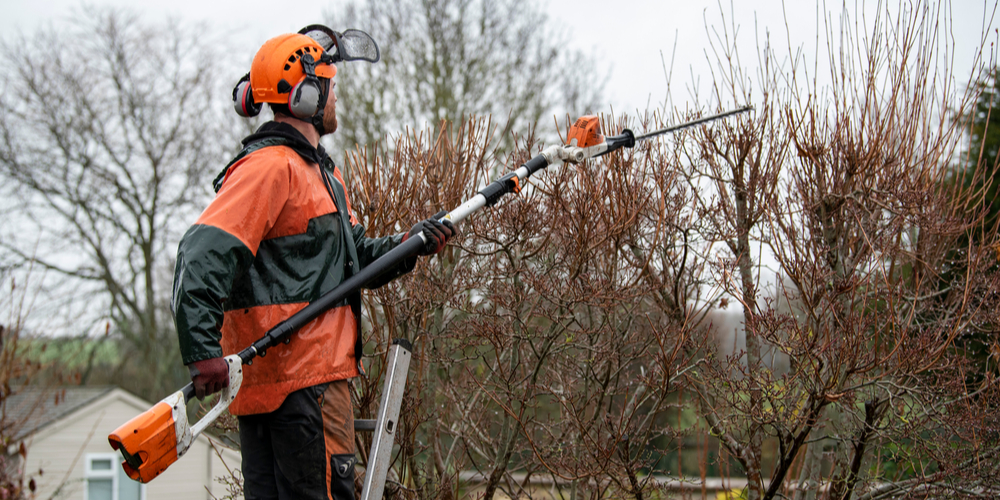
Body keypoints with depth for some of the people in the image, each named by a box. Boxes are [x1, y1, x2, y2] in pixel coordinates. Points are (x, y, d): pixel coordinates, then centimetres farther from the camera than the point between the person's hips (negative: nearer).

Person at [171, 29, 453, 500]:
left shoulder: (321, 171, 23)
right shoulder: (270, 168, -12)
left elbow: (356, 257, 28)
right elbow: (204, 253, -23)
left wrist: (408, 244, 9)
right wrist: (203, 350, -32)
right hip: (300, 378, -10)